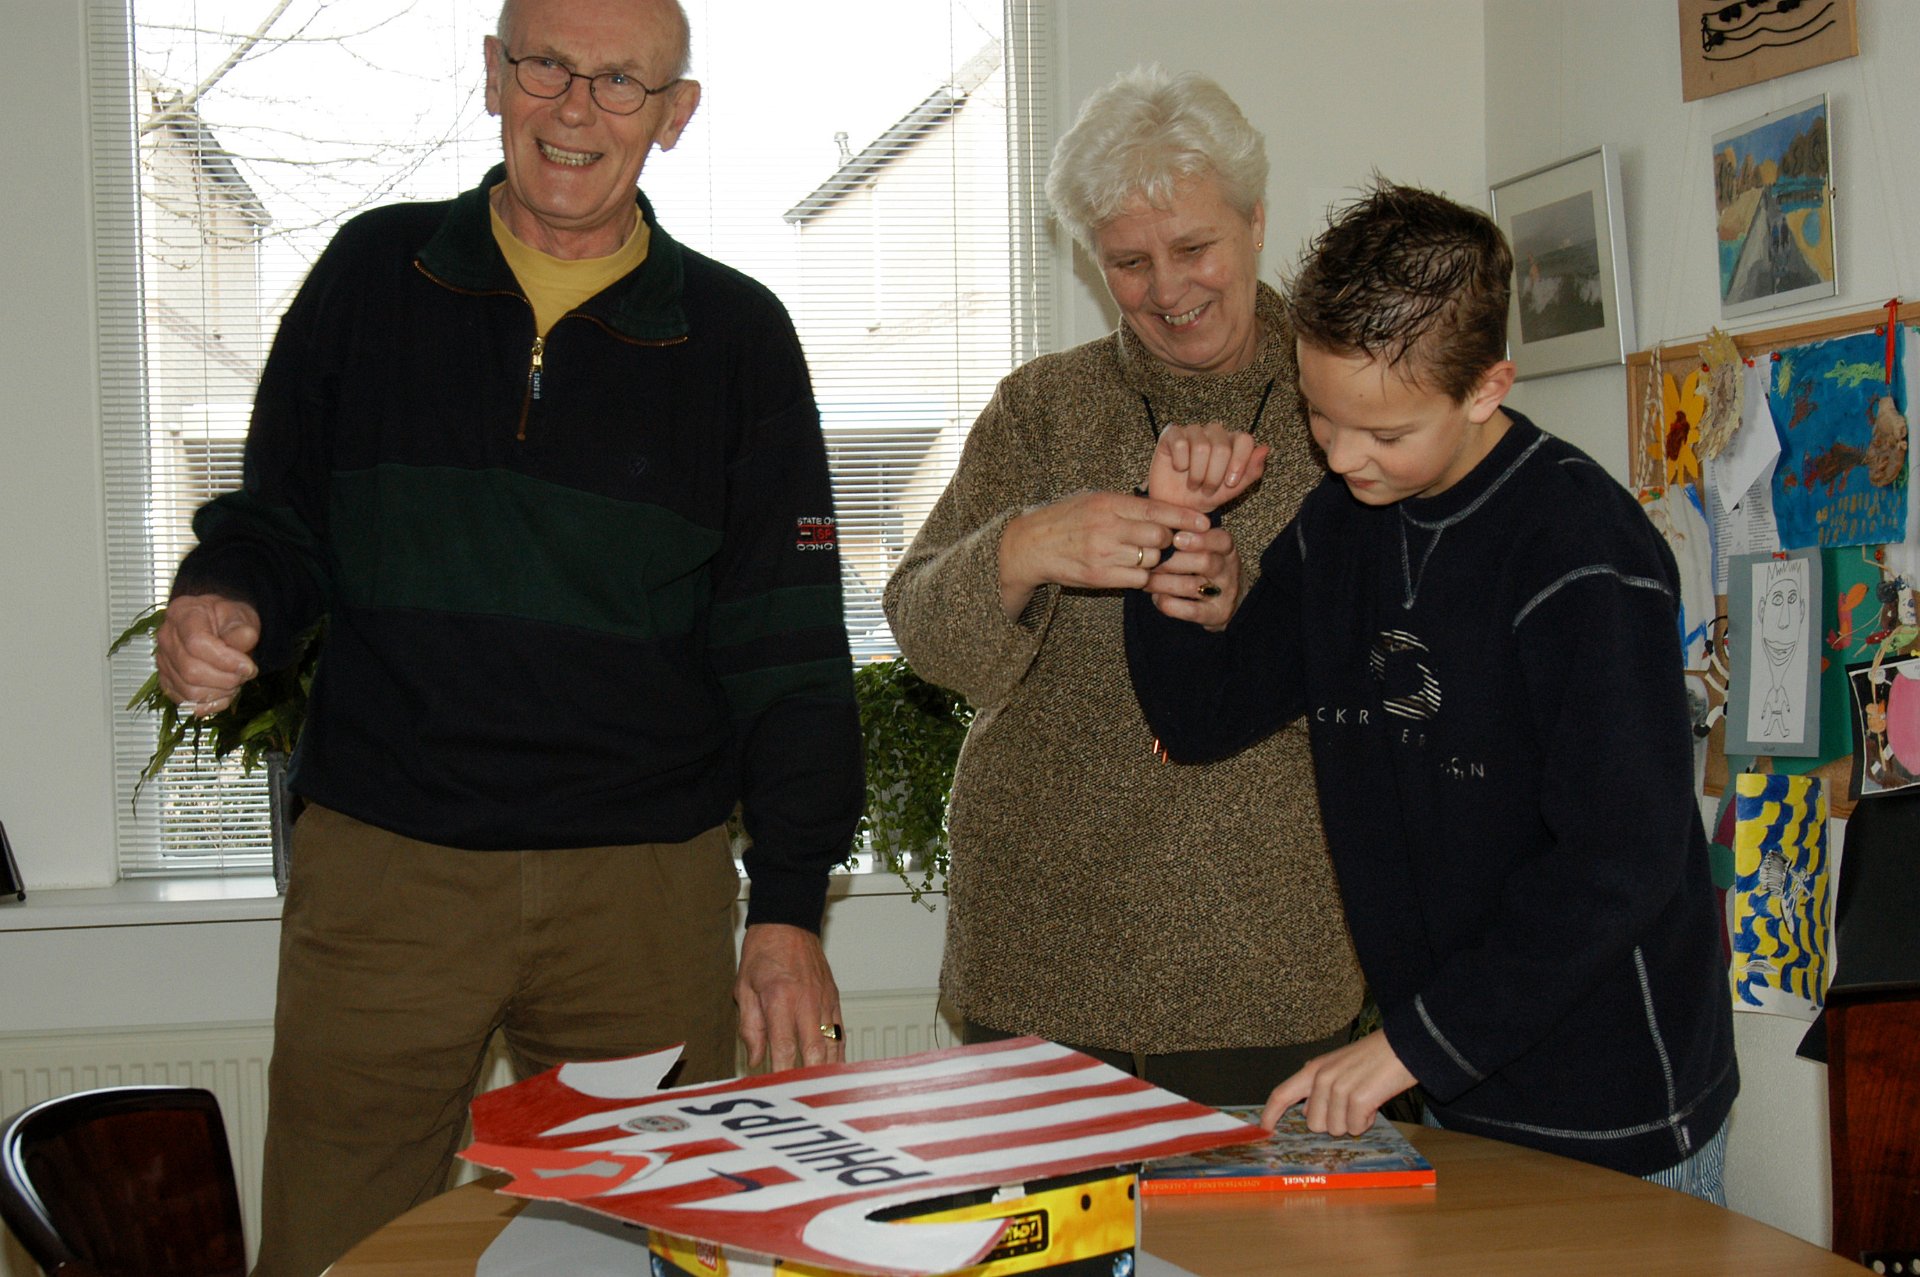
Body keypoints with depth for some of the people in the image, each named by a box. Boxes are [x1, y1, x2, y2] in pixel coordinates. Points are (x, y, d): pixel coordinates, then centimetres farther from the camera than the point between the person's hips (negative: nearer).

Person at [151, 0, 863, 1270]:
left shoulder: (737, 334, 4)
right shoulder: (374, 273, 7)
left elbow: (787, 649, 3)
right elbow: (277, 523, 15)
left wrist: (790, 910, -2)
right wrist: (224, 603, -9)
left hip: (647, 880, 0)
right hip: (382, 867, 1)